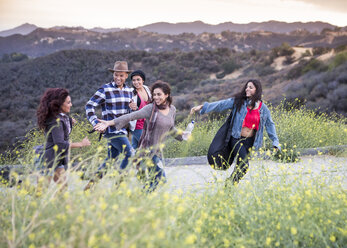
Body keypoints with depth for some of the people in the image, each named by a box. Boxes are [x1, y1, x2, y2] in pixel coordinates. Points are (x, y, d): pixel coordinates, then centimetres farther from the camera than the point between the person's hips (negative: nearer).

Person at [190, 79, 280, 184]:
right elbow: (221, 105, -5)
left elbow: (270, 124, 13)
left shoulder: (263, 108, 5)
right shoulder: (239, 101, -1)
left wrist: (276, 142, 10)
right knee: (243, 166, -17)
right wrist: (202, 107, -14)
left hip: (250, 141, 3)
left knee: (240, 166, 2)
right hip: (236, 139, -3)